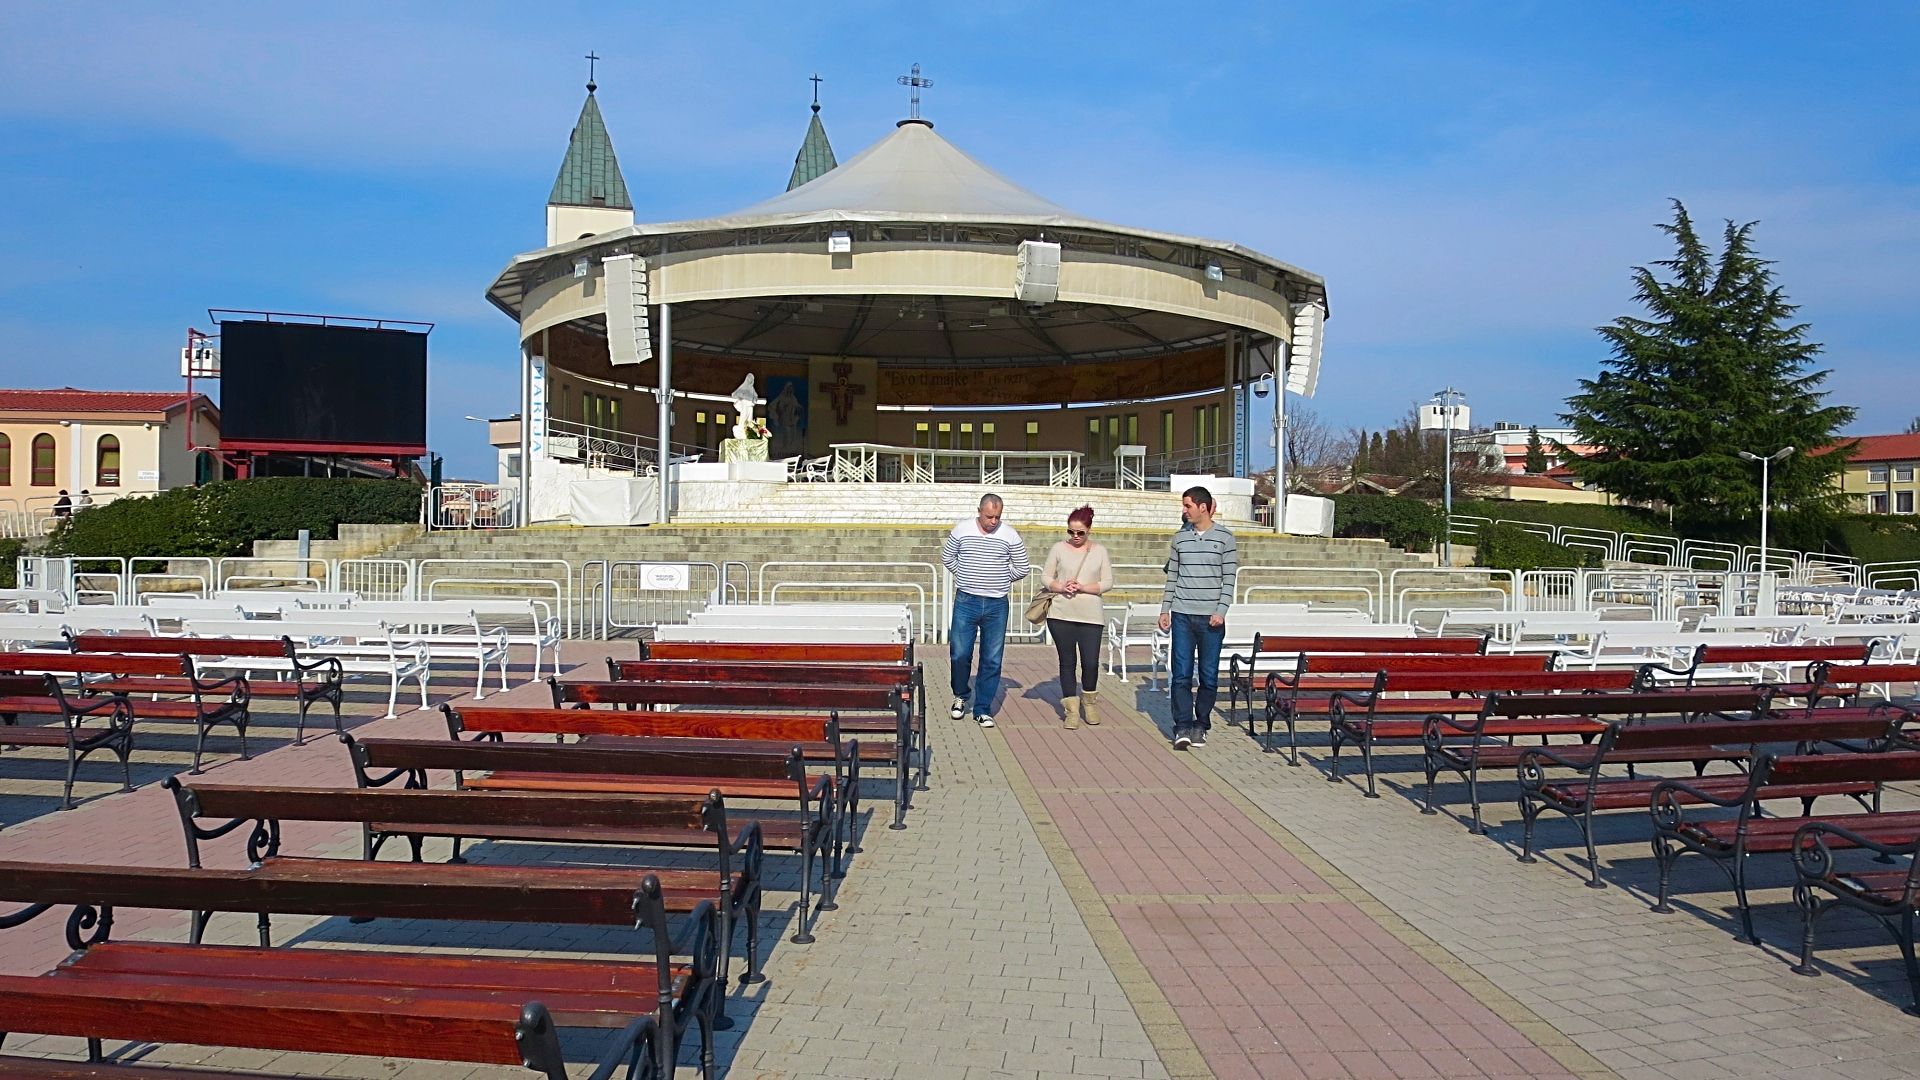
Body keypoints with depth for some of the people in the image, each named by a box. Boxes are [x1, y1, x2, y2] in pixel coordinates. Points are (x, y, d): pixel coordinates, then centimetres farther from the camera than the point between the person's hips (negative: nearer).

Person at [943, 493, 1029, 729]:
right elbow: (947, 556, 15)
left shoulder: (1010, 535, 0)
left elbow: (1023, 568, 9)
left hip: (996, 605, 0)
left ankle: (983, 710, 13)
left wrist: (1001, 579, 8)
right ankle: (961, 696, 28)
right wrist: (963, 576, 9)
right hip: (966, 602, 0)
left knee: (992, 660, 3)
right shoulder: (961, 530, 1)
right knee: (960, 654, 1)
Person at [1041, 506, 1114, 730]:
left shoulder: (1099, 551, 6)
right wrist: (1061, 587, -12)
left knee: (1091, 662, -2)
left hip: (1090, 616, 0)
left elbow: (1107, 582, 3)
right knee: (1067, 661, 5)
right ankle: (1072, 709, 13)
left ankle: (1089, 701, 25)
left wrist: (1083, 588, -12)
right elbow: (1045, 576, 7)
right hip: (1061, 614, 0)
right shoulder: (1059, 548, 4)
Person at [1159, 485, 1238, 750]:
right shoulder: (1180, 538, 8)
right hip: (1182, 615, 2)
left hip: (1211, 618, -2)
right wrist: (1165, 610, 8)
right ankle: (1183, 727, 2)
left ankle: (1201, 726, 16)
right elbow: (1172, 576, 13)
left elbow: (1229, 579, -2)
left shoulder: (1224, 538, -1)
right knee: (1181, 675, -1)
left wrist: (1221, 611, -11)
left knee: (1209, 676, 4)